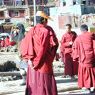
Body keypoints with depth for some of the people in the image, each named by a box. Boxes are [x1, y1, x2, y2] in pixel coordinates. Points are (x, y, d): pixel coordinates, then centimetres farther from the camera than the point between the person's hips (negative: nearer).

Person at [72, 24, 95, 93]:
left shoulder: (78, 38, 4)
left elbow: (75, 48, 7)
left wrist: (76, 57, 15)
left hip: (83, 59, 1)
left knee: (85, 73, 8)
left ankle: (88, 88, 7)